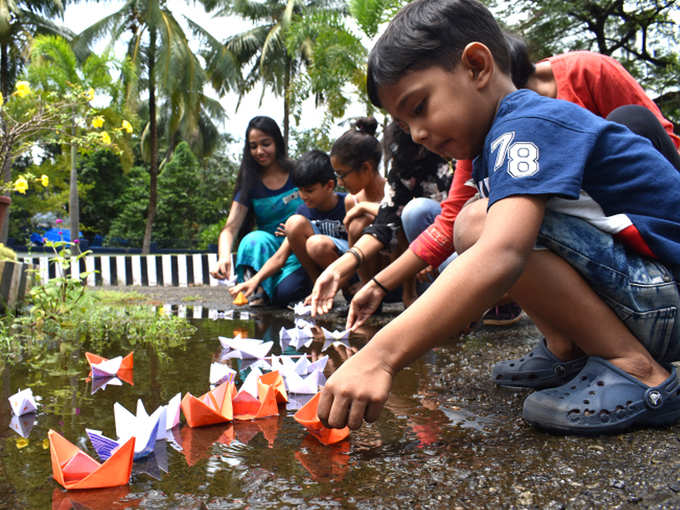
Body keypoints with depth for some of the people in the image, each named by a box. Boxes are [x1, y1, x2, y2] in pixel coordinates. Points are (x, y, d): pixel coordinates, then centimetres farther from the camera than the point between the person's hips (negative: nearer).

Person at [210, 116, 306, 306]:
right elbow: (230, 228, -6)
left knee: (284, 291, -29)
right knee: (256, 239, -33)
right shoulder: (250, 184, 4)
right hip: (267, 249, 1)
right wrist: (224, 257, -28)